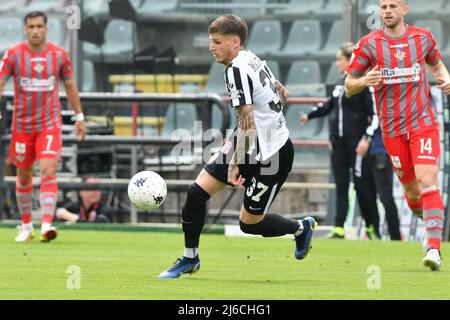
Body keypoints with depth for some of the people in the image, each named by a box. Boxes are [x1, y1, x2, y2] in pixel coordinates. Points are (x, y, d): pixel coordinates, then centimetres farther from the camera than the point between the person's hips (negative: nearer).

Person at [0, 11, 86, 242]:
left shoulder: (59, 55, -1)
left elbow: (70, 86, 11)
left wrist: (79, 117, 13)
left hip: (50, 124, -1)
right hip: (22, 125, 1)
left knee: (48, 171, -18)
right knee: (24, 176, 10)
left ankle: (46, 224, -26)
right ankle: (26, 225, 26)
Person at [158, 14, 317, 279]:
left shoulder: (237, 69, -22)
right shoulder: (253, 60, 5)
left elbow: (247, 124, -25)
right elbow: (283, 94, 17)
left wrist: (235, 164, -23)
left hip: (272, 156, -9)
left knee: (249, 223, 3)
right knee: (197, 191, 0)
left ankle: (301, 228, 28)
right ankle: (190, 259, 10)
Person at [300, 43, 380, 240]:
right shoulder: (341, 82, 13)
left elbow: (375, 113, -13)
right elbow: (330, 105, 29)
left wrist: (367, 138, -20)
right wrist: (310, 116, 39)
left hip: (356, 141, -7)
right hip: (338, 140, 7)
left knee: (362, 184, -3)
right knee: (341, 185, 3)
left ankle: (372, 228, 8)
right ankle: (339, 228, 2)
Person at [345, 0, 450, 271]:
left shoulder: (423, 38, 3)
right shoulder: (369, 44, -1)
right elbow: (349, 87, 3)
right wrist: (364, 81, -19)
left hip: (423, 124, -1)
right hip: (392, 129, 1)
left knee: (428, 182, -17)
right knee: (412, 191, 6)